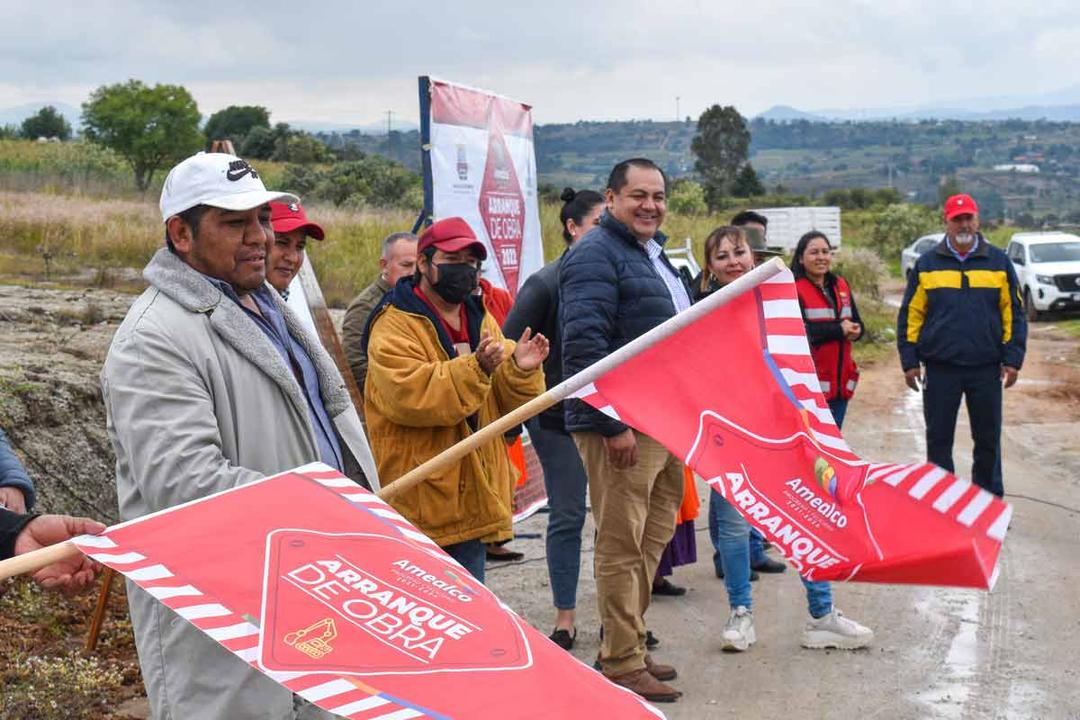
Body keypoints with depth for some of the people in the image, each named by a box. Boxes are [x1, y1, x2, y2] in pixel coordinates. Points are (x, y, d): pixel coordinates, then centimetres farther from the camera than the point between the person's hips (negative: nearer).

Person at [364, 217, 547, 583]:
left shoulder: (481, 320, 14)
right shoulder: (395, 326, -10)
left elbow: (508, 402, 10)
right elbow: (409, 395, -25)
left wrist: (520, 371, -13)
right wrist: (475, 367, -33)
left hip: (470, 497, 7)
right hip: (419, 506, -7)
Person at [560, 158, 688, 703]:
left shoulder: (653, 254, 19)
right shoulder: (597, 255, -12)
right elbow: (584, 343, -22)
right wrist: (613, 424, -24)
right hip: (622, 427, -10)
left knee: (653, 540, 15)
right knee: (621, 546, -4)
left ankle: (628, 646, 26)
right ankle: (622, 664, 3)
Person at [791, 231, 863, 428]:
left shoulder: (841, 286, 14)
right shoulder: (795, 290, -10)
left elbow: (857, 323, 15)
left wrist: (854, 330, -9)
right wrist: (839, 329, -15)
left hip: (841, 381, 7)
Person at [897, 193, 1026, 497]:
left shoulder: (998, 262, 5)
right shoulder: (927, 264, 4)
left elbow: (1014, 313, 5)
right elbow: (910, 315, 4)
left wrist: (1012, 359, -1)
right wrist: (909, 361, -1)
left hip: (986, 369, 0)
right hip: (940, 368, 0)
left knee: (988, 438, 7)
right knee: (938, 439, 5)